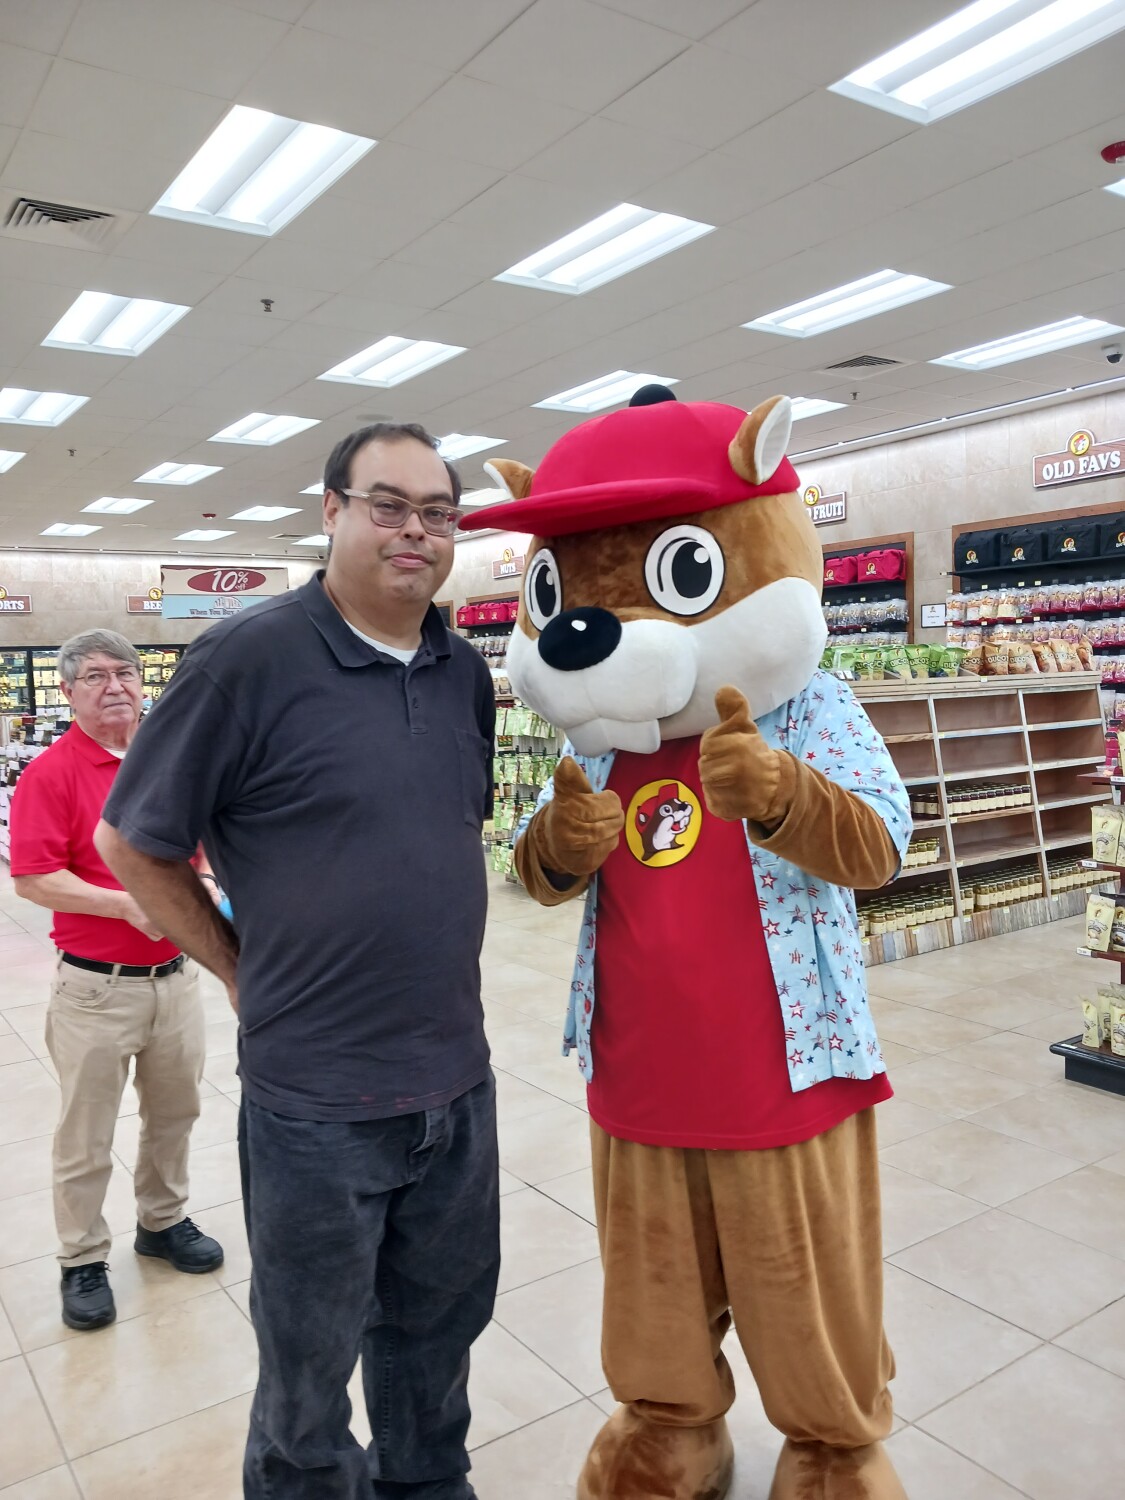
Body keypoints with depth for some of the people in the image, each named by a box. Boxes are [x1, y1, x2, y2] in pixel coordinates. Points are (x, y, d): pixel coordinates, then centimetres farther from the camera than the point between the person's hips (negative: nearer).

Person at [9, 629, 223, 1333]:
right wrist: (130, 904, -24)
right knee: (86, 1135, 9)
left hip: (177, 976, 5)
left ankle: (163, 1221, 40)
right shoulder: (50, 773, -10)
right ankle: (84, 1261, 28)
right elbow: (34, 879, -16)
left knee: (174, 1113, 19)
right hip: (96, 987, -5)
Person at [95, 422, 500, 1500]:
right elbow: (132, 844, -8)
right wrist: (245, 973, -4)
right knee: (309, 1372, 18)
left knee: (438, 1330, 26)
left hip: (457, 1079, 6)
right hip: (316, 1098, -5)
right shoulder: (251, 657, -15)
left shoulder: (466, 673, 2)